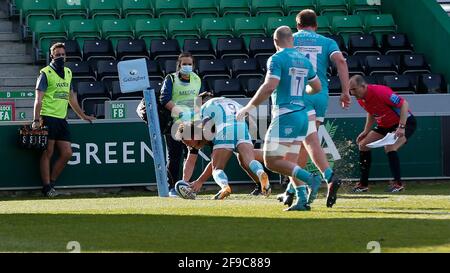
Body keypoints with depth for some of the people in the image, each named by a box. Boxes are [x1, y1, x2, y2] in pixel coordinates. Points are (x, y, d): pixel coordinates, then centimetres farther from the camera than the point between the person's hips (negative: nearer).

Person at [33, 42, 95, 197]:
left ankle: (51, 182, 12)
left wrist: (83, 116, 29)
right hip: (48, 118, -7)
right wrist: (36, 119, -20)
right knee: (48, 153, -6)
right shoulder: (46, 73, -3)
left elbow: (71, 97, 27)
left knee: (67, 153, 2)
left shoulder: (68, 73, 17)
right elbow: (39, 98, -10)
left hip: (61, 119, 7)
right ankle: (47, 188, -4)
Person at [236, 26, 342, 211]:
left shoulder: (277, 59, -9)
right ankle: (302, 199, 3)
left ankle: (310, 179, -17)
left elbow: (269, 86, -20)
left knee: (271, 161, -4)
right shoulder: (304, 60, 13)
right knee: (289, 163, 12)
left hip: (285, 116, -8)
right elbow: (317, 87, 22)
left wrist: (249, 107, -13)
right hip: (303, 114, 8)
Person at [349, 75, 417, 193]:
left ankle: (398, 183, -15)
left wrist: (401, 127, -34)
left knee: (390, 148, -30)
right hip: (385, 125, 9)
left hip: (405, 121, -9)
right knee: (363, 144, 3)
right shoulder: (361, 99, -5)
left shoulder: (380, 92, -30)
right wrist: (366, 132, 5)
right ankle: (363, 184, 10)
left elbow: (404, 104, -28)